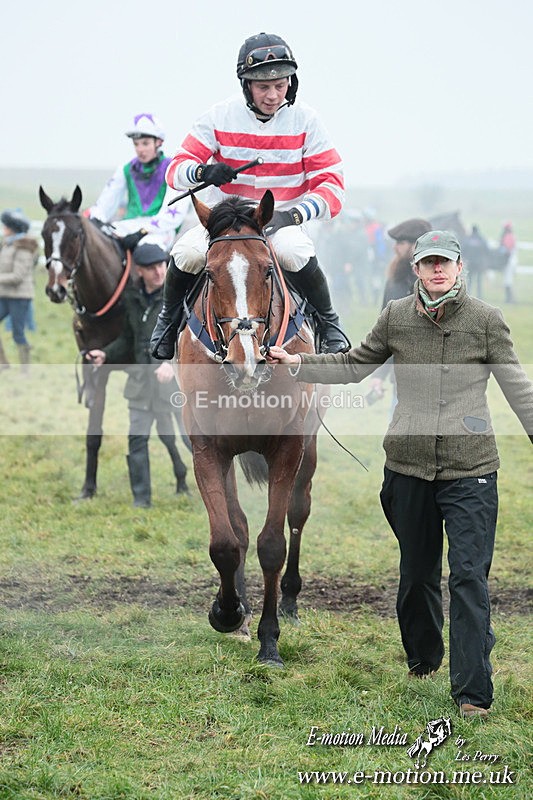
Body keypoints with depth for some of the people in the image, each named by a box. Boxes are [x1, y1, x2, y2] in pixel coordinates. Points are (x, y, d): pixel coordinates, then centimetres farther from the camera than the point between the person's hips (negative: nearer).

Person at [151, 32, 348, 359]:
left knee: (296, 254, -36)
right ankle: (169, 318, 4)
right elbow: (177, 169, -3)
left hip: (283, 222, -1)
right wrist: (203, 172, -28)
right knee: (187, 253, -29)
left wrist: (293, 215, -23)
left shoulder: (305, 120, -4)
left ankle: (328, 321, -7)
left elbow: (332, 185, -6)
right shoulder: (221, 117, -3)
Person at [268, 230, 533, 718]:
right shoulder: (396, 317, 4)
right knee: (416, 572, 16)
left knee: (469, 576, -8)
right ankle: (423, 658, 39)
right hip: (408, 466, 3)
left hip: (471, 468, -3)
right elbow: (353, 366, 14)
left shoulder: (486, 320, -3)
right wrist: (297, 364, 6)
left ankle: (473, 691, -6)